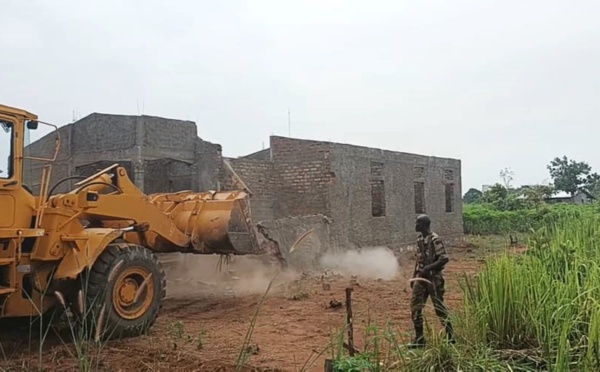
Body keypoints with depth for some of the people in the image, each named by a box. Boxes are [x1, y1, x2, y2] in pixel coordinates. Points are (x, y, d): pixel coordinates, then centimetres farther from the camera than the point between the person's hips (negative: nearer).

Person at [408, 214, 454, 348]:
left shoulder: (435, 240, -16)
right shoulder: (419, 239, 9)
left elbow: (444, 259, -20)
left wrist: (428, 268, -24)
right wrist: (414, 276, 16)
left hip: (433, 277, -8)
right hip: (421, 277, 8)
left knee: (439, 307, 1)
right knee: (415, 307, 6)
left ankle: (450, 336, 17)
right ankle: (419, 338, 15)